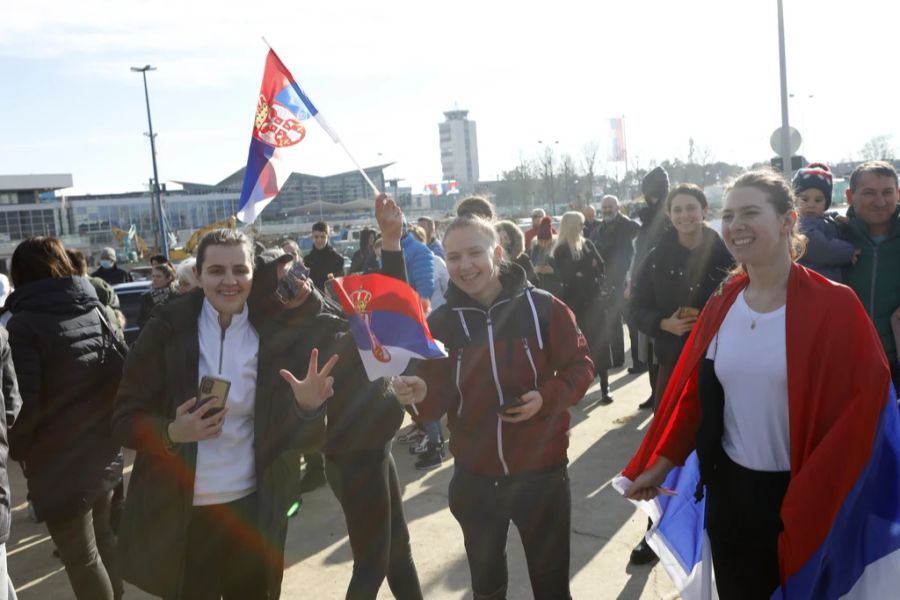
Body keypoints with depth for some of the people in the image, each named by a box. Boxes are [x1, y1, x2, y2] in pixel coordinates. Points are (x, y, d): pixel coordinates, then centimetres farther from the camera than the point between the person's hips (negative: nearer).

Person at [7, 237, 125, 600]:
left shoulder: (23, 325, -13)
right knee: (105, 542, 20)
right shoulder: (98, 311, 6)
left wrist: (18, 450, 1)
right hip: (104, 451, 6)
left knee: (82, 558, 6)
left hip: (58, 463, -6)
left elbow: (24, 404, -17)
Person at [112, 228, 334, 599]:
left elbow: (288, 435, -3)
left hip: (253, 510, 2)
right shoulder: (166, 330, -9)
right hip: (179, 513, -1)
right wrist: (172, 432, -25)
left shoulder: (273, 335, -6)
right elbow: (124, 420, -6)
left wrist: (307, 406, -24)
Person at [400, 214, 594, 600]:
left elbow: (579, 366, -3)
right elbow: (436, 404, -8)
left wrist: (547, 397, -21)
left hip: (541, 471, -2)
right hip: (474, 477, 2)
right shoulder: (440, 323, -7)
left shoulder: (543, 308, -13)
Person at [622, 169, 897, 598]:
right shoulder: (722, 304, 0)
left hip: (799, 497, -3)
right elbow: (693, 391, 5)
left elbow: (864, 402, -15)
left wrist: (816, 498, -17)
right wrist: (661, 462, 3)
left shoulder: (833, 305, -13)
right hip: (729, 489, 4)